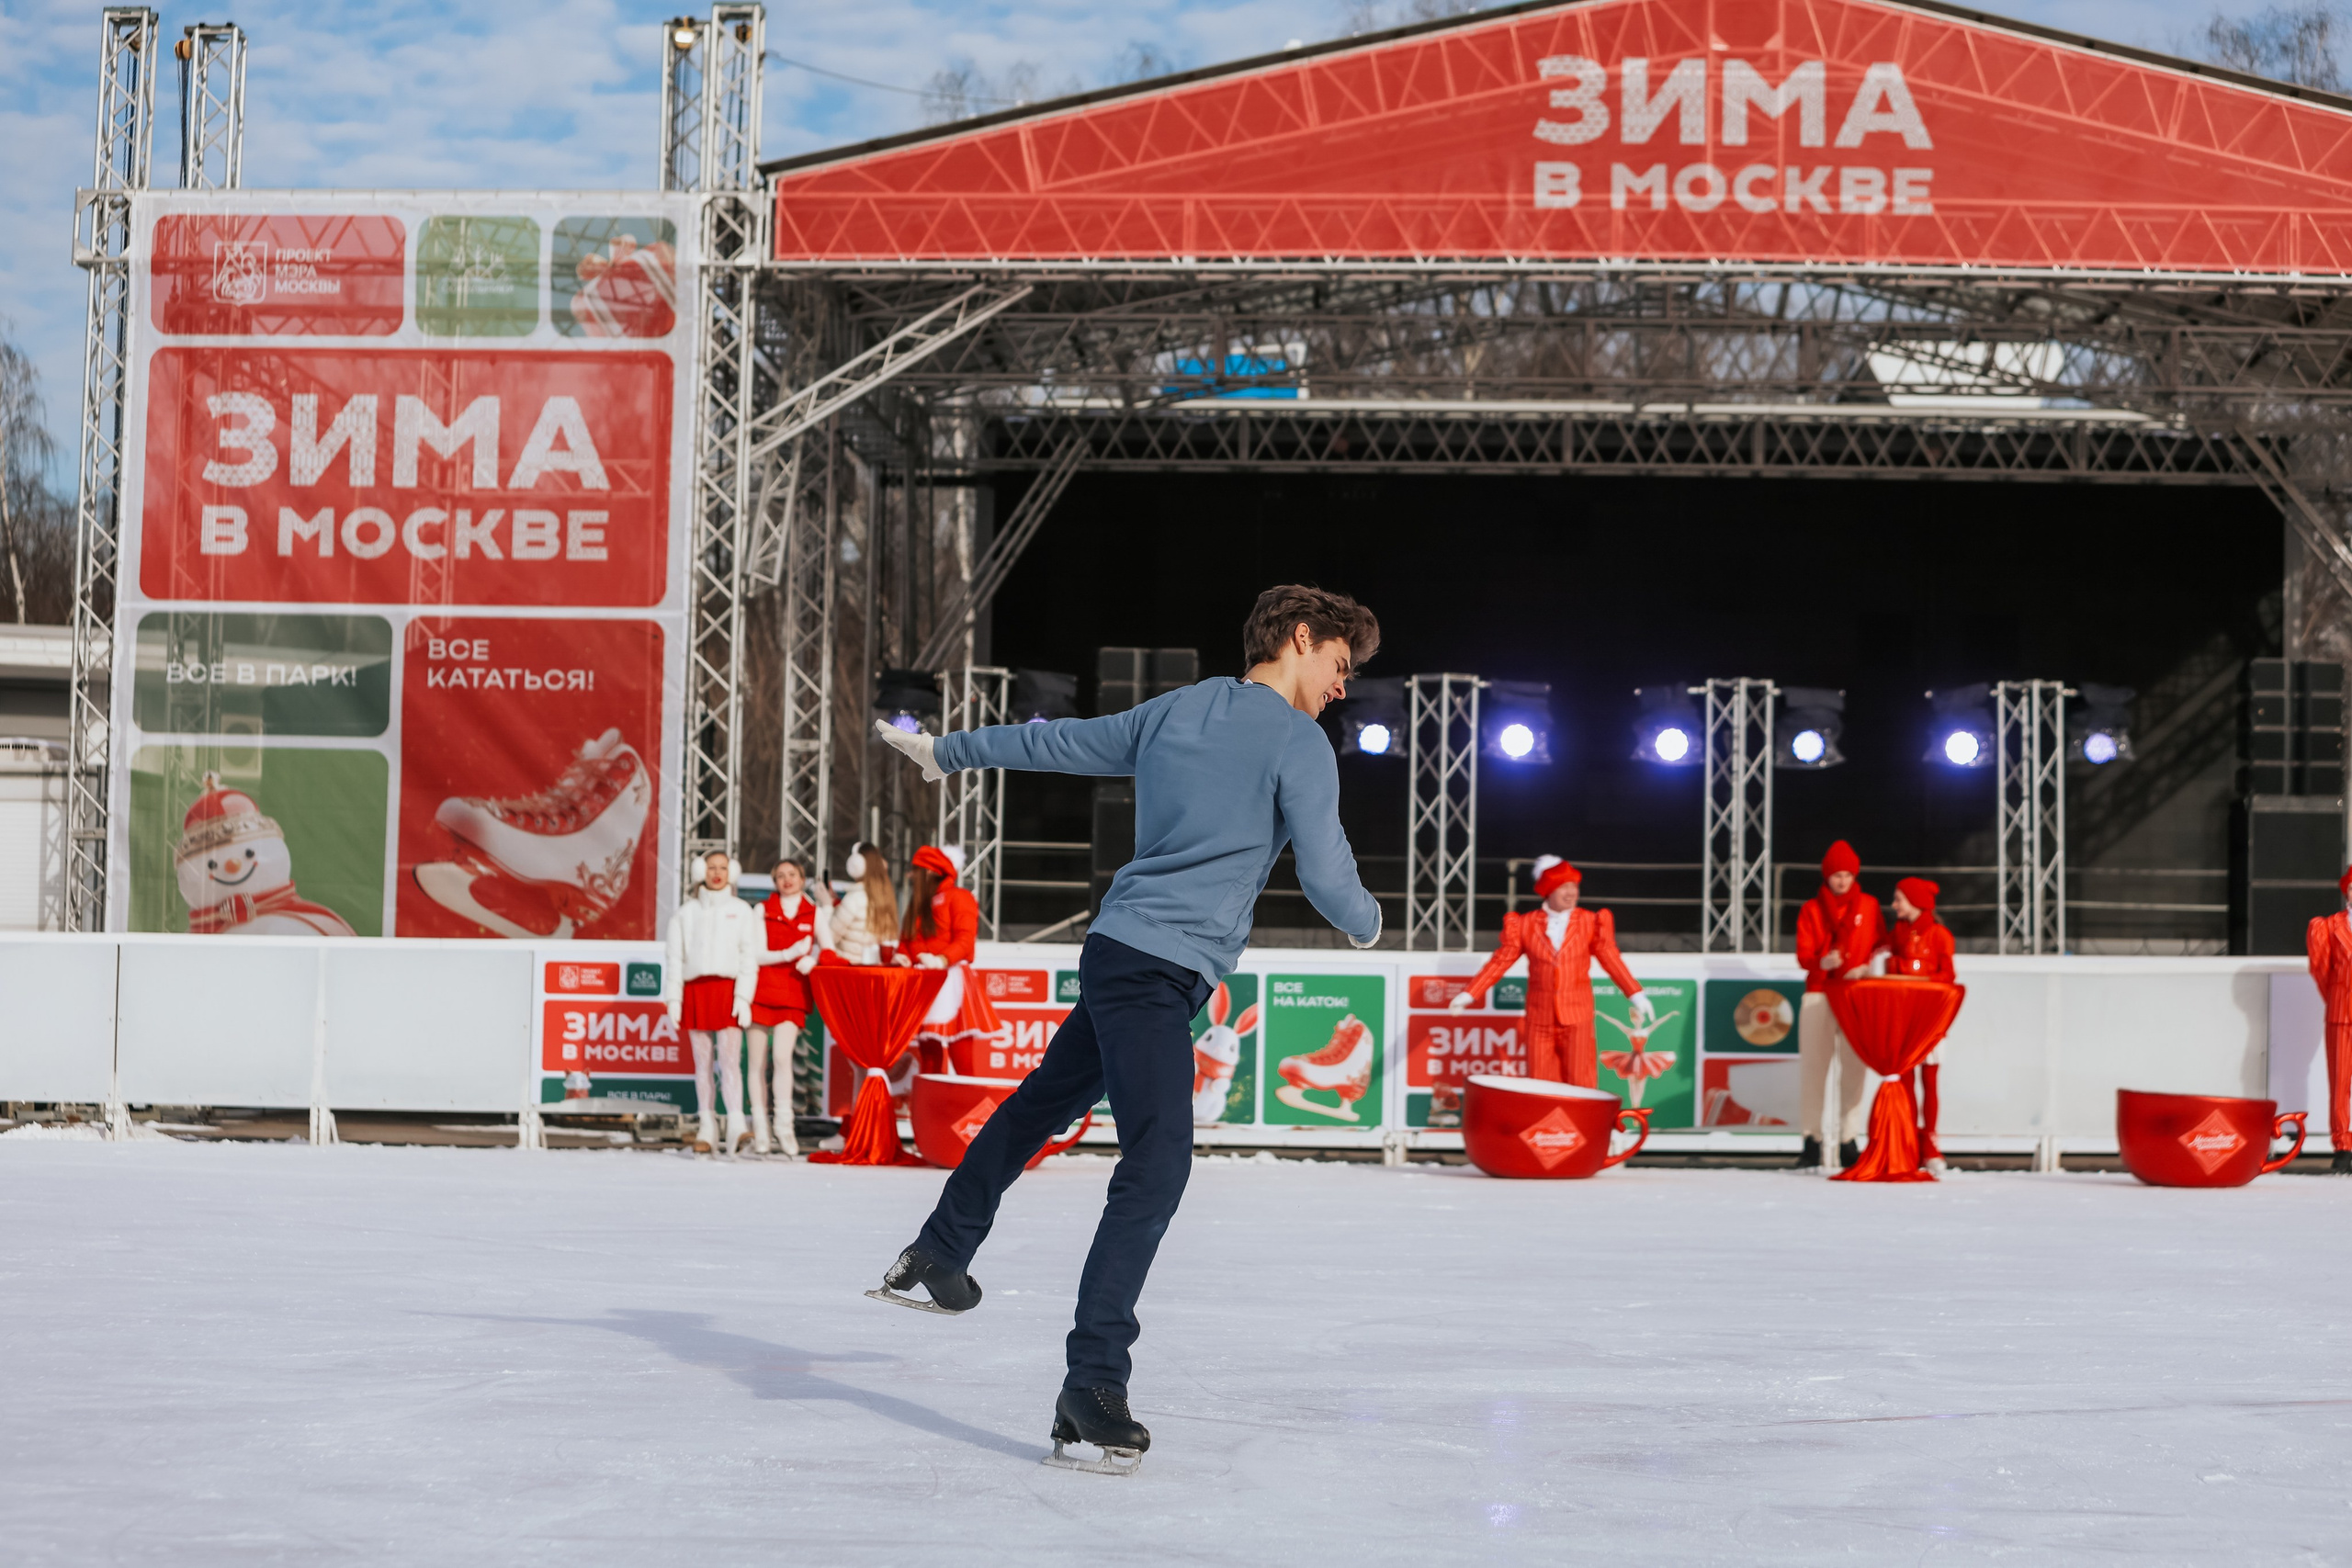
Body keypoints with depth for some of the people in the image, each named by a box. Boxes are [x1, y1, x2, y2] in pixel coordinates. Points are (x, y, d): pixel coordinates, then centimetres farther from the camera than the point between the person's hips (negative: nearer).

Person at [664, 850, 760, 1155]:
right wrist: (674, 999, 3)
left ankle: (736, 1124, -22)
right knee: (702, 1063, 4)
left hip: (728, 989, -2)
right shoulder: (687, 912, 13)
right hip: (695, 990, 2)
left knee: (730, 1060, -13)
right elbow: (676, 958, 11)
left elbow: (750, 958, 3)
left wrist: (743, 996, -7)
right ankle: (705, 1128, 7)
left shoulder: (742, 911, 9)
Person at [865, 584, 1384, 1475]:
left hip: (1119, 956, 9)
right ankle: (1093, 1386, -24)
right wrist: (1366, 924, 12)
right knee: (1156, 1167, -16)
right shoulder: (1299, 745, -8)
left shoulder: (1173, 713, 15)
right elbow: (1326, 876, -11)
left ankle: (937, 1256, 41)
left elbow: (1053, 742, 24)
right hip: (1161, 973, -9)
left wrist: (947, 751, 38)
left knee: (1042, 1103, 26)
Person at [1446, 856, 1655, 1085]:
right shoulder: (1525, 924, 3)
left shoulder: (1590, 923, 2)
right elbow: (1500, 961, 4)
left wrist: (1636, 996, -8)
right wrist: (1468, 995, 0)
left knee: (1581, 1085, -4)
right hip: (1540, 1018, 1)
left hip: (1577, 1017, -1)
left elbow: (1610, 959, 1)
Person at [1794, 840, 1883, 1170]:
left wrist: (1866, 967, -10)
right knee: (1812, 1067, -3)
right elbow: (1803, 955, 0)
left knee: (1853, 1068, -3)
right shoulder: (1811, 909, 7)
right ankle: (1811, 1141, 3)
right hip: (1819, 996, 0)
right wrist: (1822, 961, -21)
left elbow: (1879, 946, 10)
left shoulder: (1869, 906, 9)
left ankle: (1849, 1141, 2)